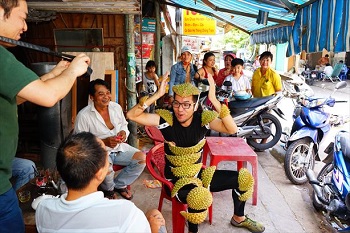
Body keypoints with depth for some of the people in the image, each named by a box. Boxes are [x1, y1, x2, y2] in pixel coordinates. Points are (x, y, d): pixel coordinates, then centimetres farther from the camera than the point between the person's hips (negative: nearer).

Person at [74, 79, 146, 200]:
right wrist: (104, 142, -24)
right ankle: (108, 189, 5)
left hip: (119, 147, 6)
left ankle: (119, 184, 13)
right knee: (106, 168, -36)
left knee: (142, 158, -12)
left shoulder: (116, 107, 0)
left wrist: (123, 132, -7)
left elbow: (124, 125, 17)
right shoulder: (83, 116, -16)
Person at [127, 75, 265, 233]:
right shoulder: (167, 119, -17)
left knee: (244, 177, 5)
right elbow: (131, 115, -25)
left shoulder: (203, 118, -11)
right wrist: (157, 95, -32)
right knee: (199, 196, -39)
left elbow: (232, 129, -25)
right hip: (177, 179, -4)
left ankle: (238, 218, 31)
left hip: (200, 174, 5)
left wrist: (214, 100, -31)